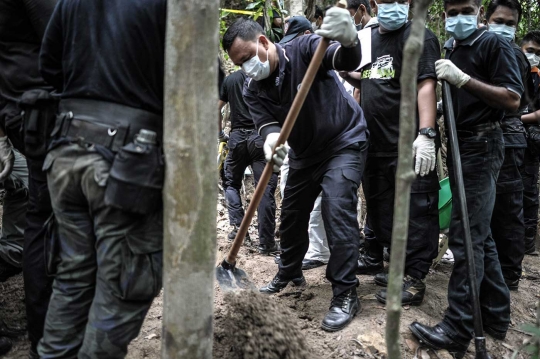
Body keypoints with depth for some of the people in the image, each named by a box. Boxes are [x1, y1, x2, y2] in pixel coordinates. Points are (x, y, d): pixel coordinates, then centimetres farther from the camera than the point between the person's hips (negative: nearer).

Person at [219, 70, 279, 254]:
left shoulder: (230, 79, 10)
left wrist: (220, 133, 23)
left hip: (237, 137, 3)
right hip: (260, 136, -2)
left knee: (231, 183, 21)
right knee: (265, 189, -2)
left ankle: (238, 226, 6)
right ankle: (266, 242, -2)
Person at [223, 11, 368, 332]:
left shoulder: (304, 49, -22)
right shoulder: (253, 90, -8)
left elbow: (347, 62, -38)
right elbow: (266, 122, -21)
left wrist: (349, 41, -63)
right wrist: (271, 139, -46)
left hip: (344, 142, -6)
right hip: (305, 153, 7)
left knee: (337, 208, -21)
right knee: (292, 213, 12)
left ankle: (346, 293, -11)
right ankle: (290, 273, 35)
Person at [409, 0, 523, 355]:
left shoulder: (495, 45, -7)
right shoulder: (450, 50, 16)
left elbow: (512, 100, -18)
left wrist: (463, 78, -23)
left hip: (482, 147, -9)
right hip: (460, 145, 9)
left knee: (466, 236, -10)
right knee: (479, 234, 12)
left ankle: (458, 329, -4)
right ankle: (496, 316, 24)